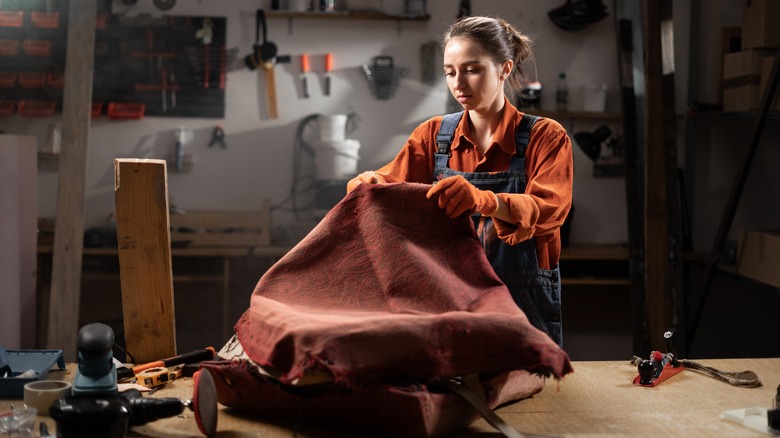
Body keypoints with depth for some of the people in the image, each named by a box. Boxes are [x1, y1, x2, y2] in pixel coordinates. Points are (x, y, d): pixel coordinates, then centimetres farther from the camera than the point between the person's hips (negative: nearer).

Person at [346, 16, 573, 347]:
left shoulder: (546, 137, -5)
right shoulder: (434, 134, 7)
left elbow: (550, 209, -21)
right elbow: (392, 181, -3)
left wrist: (484, 200, -40)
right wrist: (369, 183, -28)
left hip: (524, 305, -2)